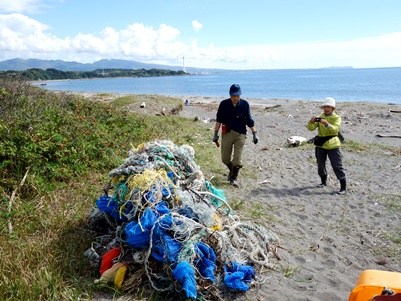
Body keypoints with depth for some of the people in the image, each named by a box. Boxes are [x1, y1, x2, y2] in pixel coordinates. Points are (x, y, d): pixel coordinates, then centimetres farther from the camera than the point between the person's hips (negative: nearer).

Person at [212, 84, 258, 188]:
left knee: (237, 158, -5)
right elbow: (219, 119, 2)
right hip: (227, 133, 1)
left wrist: (254, 134, 3)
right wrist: (216, 133, -2)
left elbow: (249, 120, 5)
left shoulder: (245, 104, -2)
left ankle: (234, 178, 9)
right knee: (225, 158, 7)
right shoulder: (224, 104, -4)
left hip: (240, 134, -1)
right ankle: (232, 170, 36)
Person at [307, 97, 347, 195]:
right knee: (320, 165, 15)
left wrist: (327, 124, -40)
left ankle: (343, 186, 0)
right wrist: (311, 122, -27)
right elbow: (311, 128, -6)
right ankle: (324, 181, 35)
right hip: (320, 145, 4)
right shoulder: (320, 117, 6)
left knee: (337, 166, -6)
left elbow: (335, 129, -22)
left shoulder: (336, 118, -4)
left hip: (332, 145, -4)